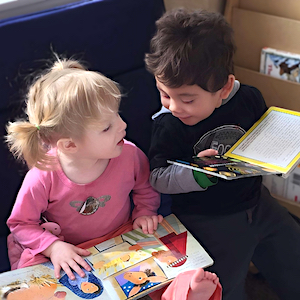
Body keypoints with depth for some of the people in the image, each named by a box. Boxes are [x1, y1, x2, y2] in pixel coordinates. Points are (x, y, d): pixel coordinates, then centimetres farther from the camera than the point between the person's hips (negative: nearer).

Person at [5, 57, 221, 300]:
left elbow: (146, 189, 10)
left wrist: (144, 212, -7)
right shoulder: (43, 178, -24)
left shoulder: (129, 155, -15)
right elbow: (21, 223, -7)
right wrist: (53, 246, -20)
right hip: (68, 253, -1)